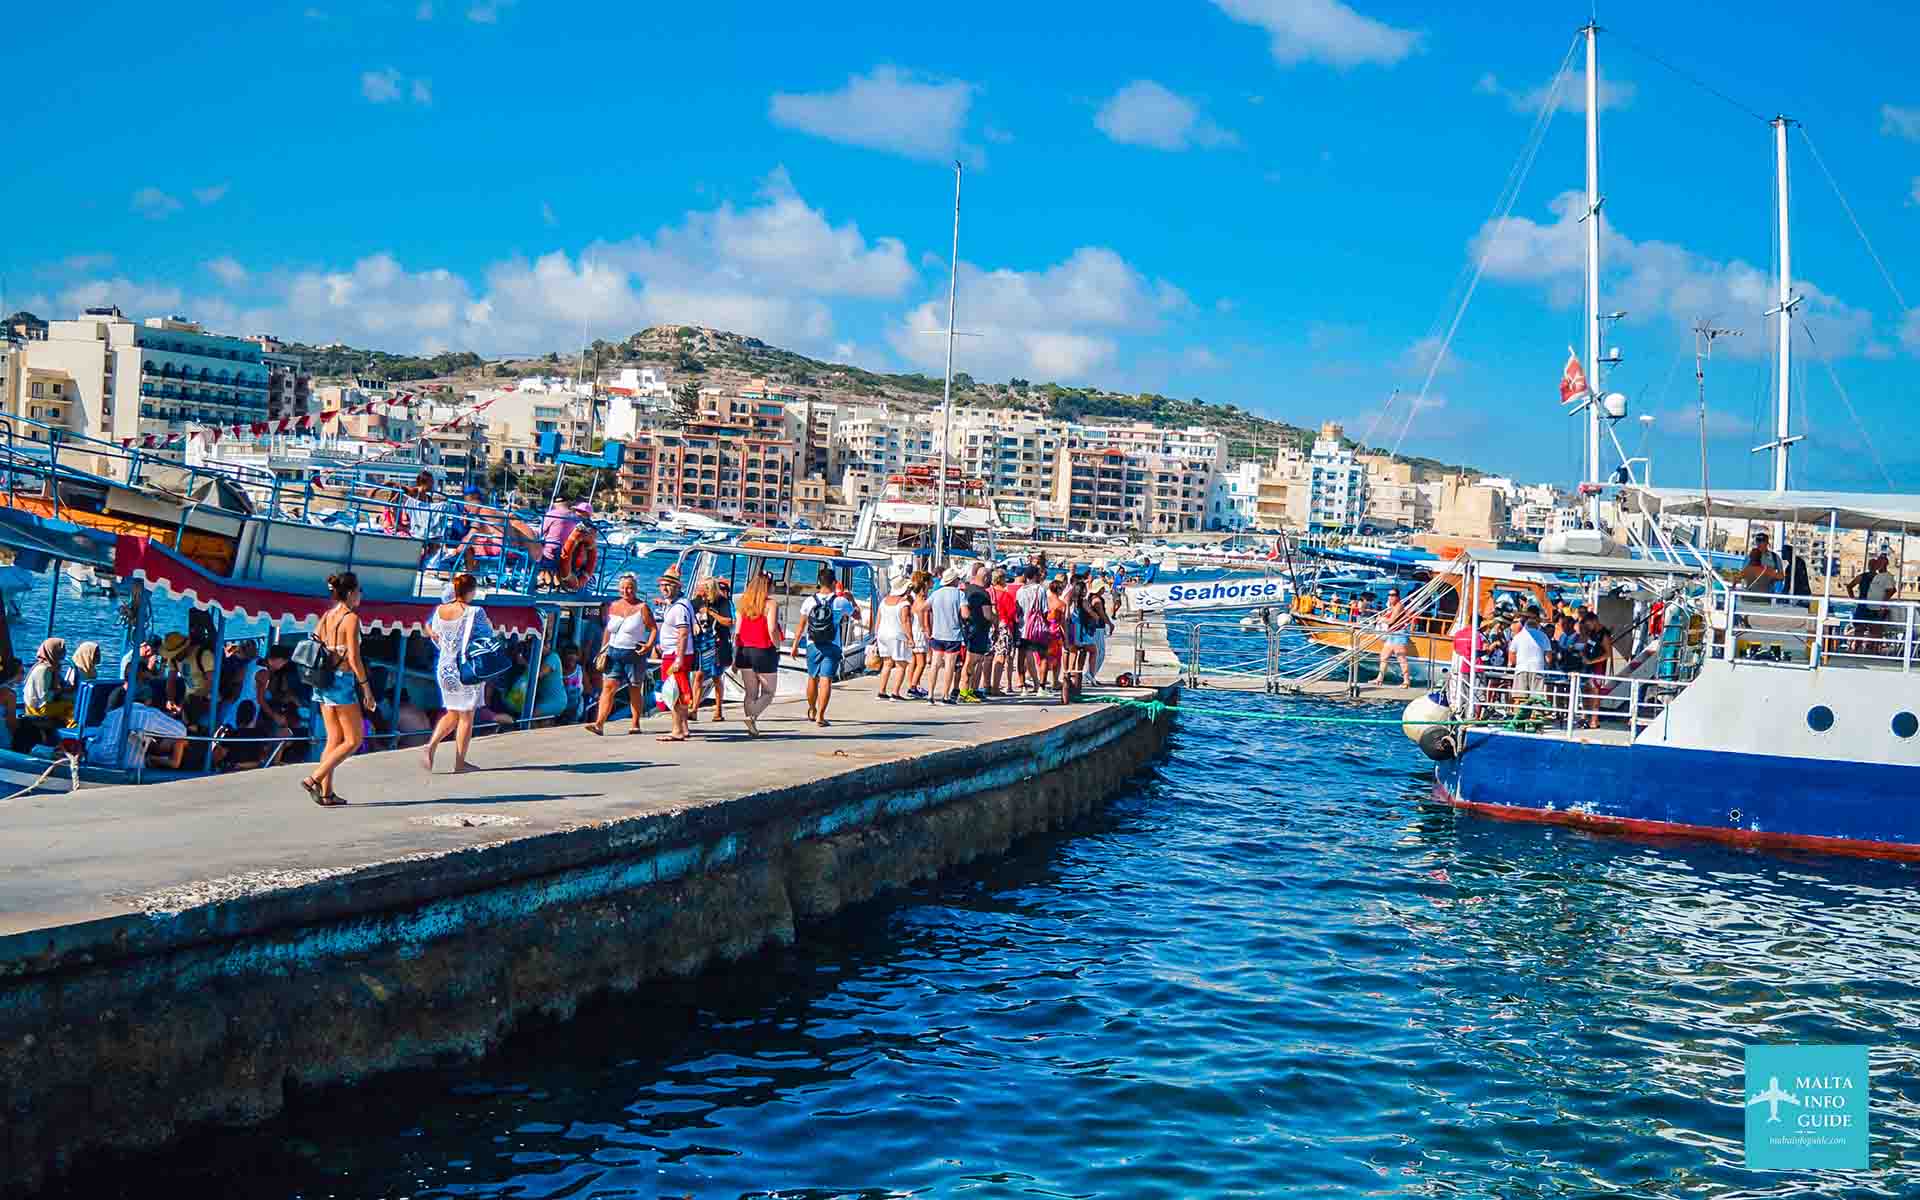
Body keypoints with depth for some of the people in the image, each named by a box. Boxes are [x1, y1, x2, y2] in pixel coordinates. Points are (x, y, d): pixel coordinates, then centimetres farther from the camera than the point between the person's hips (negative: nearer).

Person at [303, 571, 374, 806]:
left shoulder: (325, 616, 10)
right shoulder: (351, 618, -12)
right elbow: (353, 658, -16)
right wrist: (366, 687, -11)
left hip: (323, 681, 8)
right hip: (342, 681, -8)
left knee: (334, 740, 13)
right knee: (354, 740, 1)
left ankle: (326, 792, 10)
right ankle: (314, 779, -9)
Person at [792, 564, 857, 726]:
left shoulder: (810, 601, -1)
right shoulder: (840, 602, -6)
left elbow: (801, 626, 4)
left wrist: (795, 645, 12)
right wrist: (851, 599, 25)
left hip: (813, 646, 3)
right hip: (832, 646, -3)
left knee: (812, 678, 18)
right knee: (826, 680, -4)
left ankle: (812, 711, 36)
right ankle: (820, 715, -11)